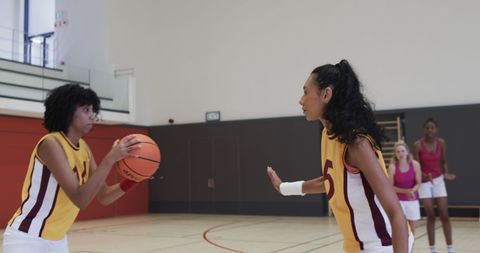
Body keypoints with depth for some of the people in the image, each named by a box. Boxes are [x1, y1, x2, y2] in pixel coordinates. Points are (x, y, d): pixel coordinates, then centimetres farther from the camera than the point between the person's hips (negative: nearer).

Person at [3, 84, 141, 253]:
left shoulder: (83, 148, 3)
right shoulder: (51, 143, -21)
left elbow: (104, 197, 3)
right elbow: (80, 199, -30)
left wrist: (132, 179, -14)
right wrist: (111, 158, -35)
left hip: (57, 239, 8)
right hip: (26, 239, -8)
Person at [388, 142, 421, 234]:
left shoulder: (415, 164, -9)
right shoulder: (392, 167, -13)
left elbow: (418, 183, -4)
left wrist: (412, 190, -24)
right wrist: (406, 191, -20)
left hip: (413, 200, 3)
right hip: (398, 200, -2)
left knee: (412, 229, 10)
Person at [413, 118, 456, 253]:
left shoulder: (441, 143, -5)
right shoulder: (418, 145, -15)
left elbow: (444, 161, 5)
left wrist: (446, 174, -15)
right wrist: (425, 176, -30)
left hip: (438, 180, 2)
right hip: (424, 182, -2)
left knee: (444, 215, 0)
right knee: (430, 216, 0)